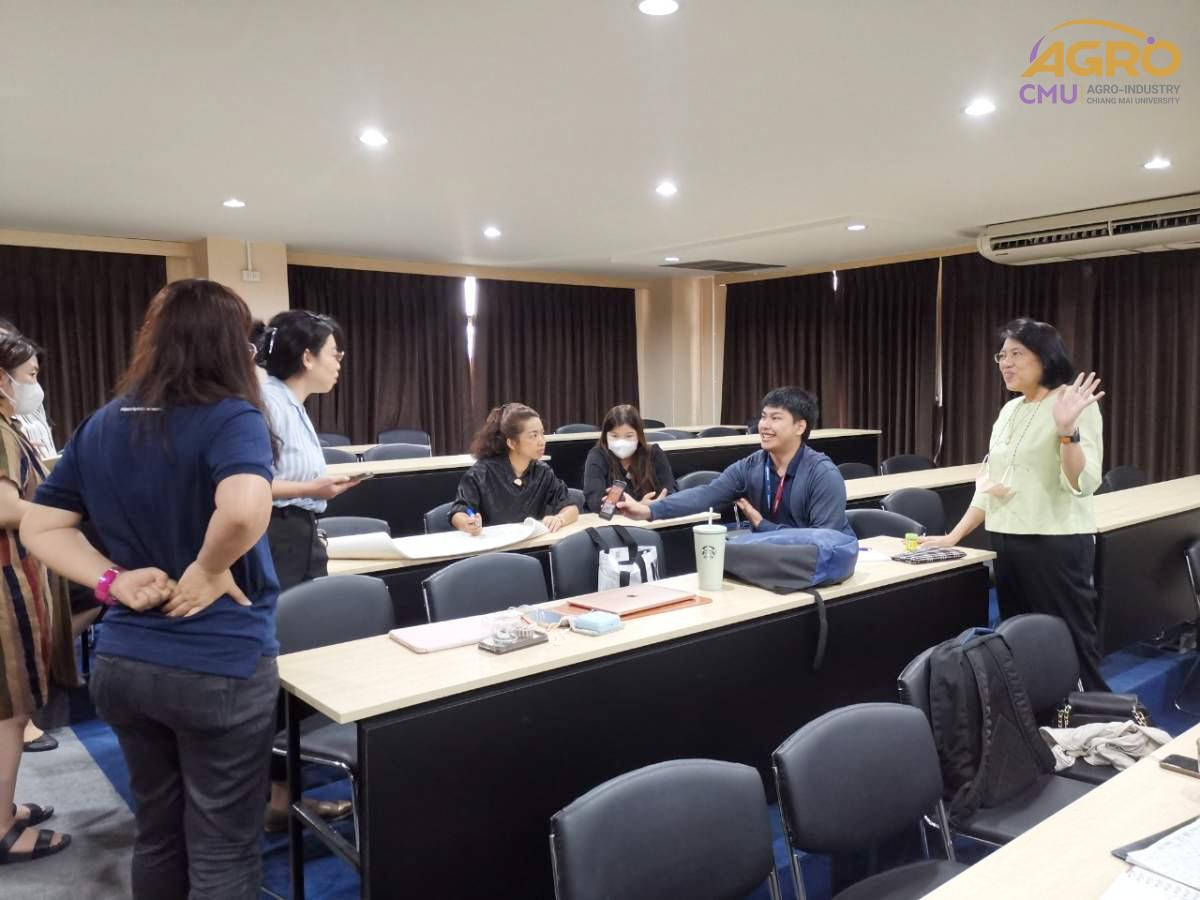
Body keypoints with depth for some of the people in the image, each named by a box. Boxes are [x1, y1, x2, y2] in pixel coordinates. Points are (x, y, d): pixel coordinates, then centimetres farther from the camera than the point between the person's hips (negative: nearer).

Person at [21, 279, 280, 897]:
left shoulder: (101, 424, 4)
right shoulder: (230, 418, -17)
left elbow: (39, 528, 6)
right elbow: (245, 509, -37)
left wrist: (113, 580, -4)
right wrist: (210, 571, -20)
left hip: (121, 661, 7)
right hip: (218, 667, -6)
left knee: (156, 834, 23)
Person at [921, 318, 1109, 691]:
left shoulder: (1076, 404, -9)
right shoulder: (1010, 410, 13)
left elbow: (1083, 484, -19)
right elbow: (988, 483, 16)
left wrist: (1067, 430, -33)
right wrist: (953, 537, 12)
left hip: (1056, 545, -7)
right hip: (1008, 544, 8)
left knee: (1070, 648, -2)